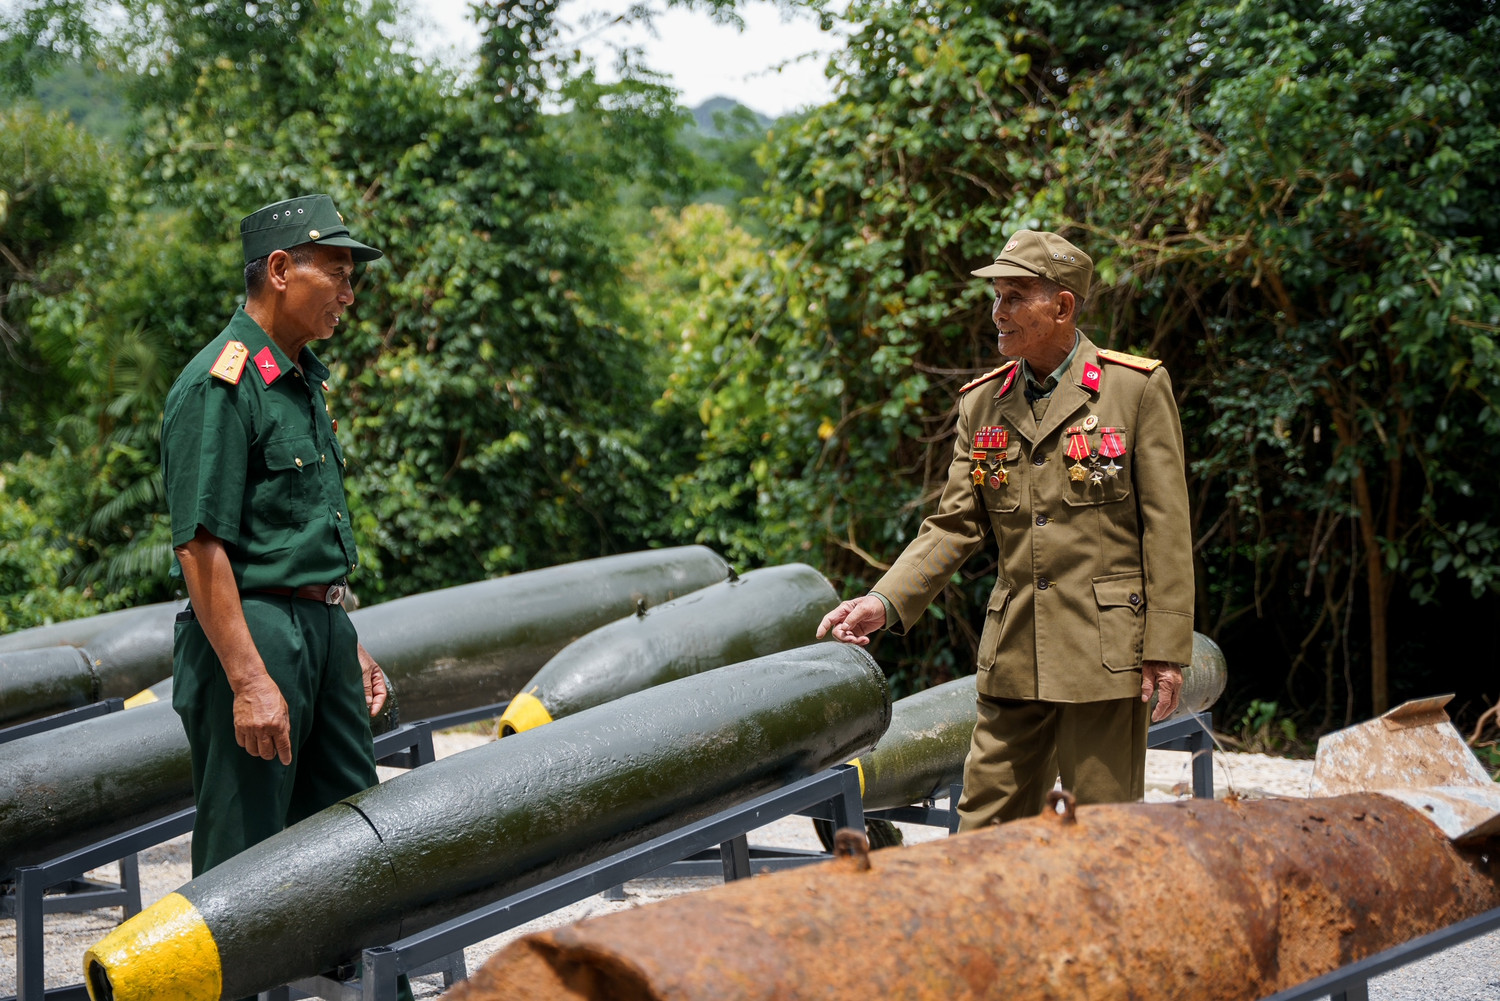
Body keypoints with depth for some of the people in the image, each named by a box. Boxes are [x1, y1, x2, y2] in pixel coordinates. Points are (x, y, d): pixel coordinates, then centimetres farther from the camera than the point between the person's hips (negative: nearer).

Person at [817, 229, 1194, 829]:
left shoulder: (1138, 389, -3)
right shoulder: (981, 404, 10)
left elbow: (1166, 528, -4)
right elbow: (955, 525, 9)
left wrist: (1166, 648, -8)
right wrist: (886, 601, -6)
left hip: (1104, 649, -4)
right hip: (1013, 656, 4)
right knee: (985, 826, 5)